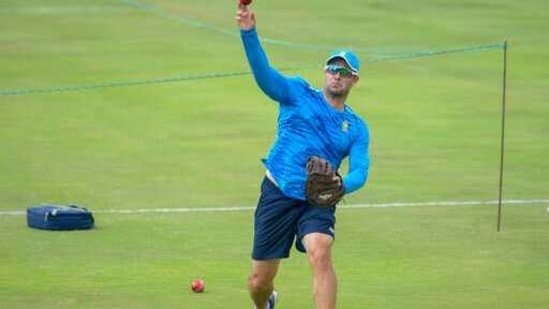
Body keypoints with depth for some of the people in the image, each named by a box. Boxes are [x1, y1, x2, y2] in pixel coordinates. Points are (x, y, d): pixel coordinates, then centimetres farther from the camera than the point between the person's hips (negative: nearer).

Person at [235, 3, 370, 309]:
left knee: (320, 253, -31)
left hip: (317, 203, 0)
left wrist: (341, 185, -29)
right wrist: (249, 33, -30)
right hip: (277, 194, 0)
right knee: (259, 282, 7)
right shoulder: (298, 93, 4)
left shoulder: (357, 128, 8)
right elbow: (264, 73, -13)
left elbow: (360, 172, -5)